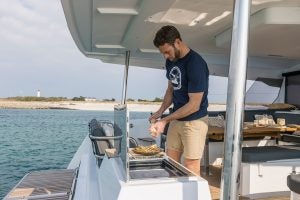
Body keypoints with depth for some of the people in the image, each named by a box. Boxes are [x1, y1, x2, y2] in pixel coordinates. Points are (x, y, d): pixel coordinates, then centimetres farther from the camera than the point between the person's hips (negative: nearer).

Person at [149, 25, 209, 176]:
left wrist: (165, 120, -19)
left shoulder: (196, 64, -22)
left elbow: (194, 105, -21)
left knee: (190, 167, 3)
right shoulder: (171, 61, 3)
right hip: (176, 119, 7)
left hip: (194, 121, -7)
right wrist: (160, 111, 0)